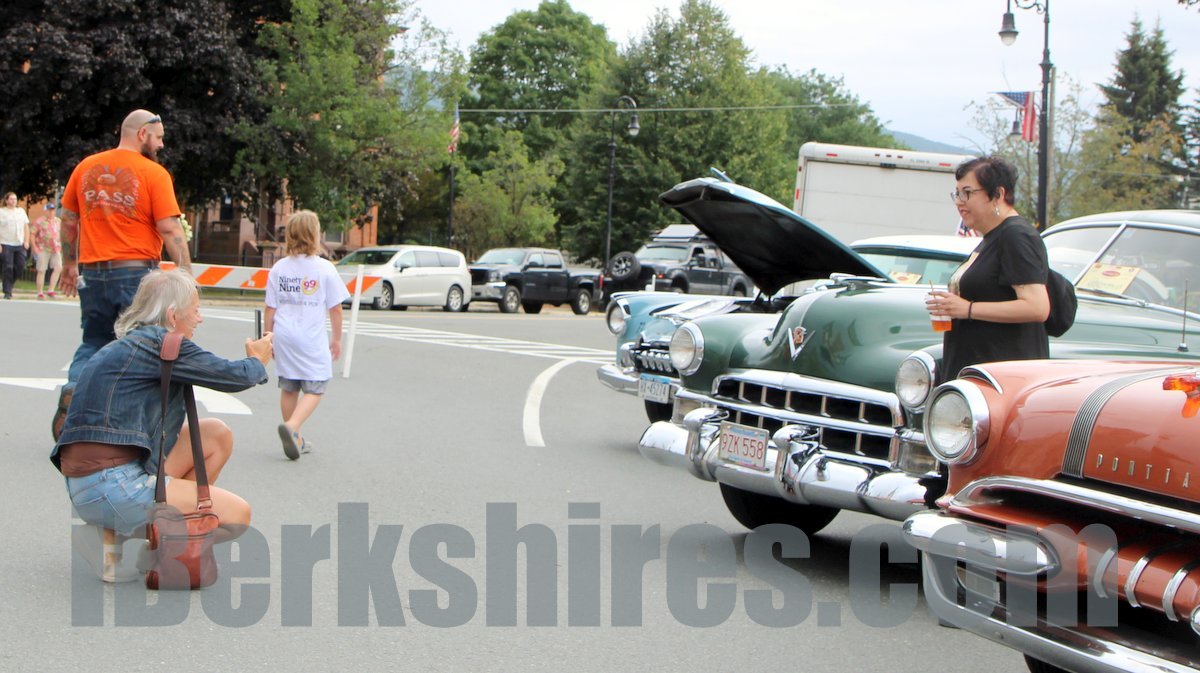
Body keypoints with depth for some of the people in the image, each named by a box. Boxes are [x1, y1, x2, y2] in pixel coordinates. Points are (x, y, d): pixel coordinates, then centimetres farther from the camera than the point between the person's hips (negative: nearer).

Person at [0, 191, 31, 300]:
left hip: (20, 244, 4)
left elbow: (26, 226, 15)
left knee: (20, 266, 1)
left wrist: (26, 241, 5)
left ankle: (9, 283, 24)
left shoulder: (21, 211, 13)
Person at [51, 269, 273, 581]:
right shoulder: (160, 344, -10)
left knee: (217, 435, 14)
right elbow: (234, 376, -4)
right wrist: (258, 362, 16)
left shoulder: (126, 345, 16)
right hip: (113, 490, -9)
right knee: (238, 514, -2)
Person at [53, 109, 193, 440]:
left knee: (93, 343, 15)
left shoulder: (86, 167, 9)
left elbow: (68, 220, 15)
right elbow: (170, 229, -13)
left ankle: (73, 390, -10)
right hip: (135, 271, -4)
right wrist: (187, 274, -10)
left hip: (92, 272, 4)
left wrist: (69, 265, 25)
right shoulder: (153, 173, -7)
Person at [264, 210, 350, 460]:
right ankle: (292, 426, -21)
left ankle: (296, 439, 24)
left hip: (284, 337, 4)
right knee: (315, 389, 3)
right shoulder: (324, 268, -8)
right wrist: (337, 338, 9)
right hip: (312, 339, -4)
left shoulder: (278, 268, 1)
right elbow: (335, 308, -3)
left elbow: (270, 310, 4)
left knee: (288, 388, 15)